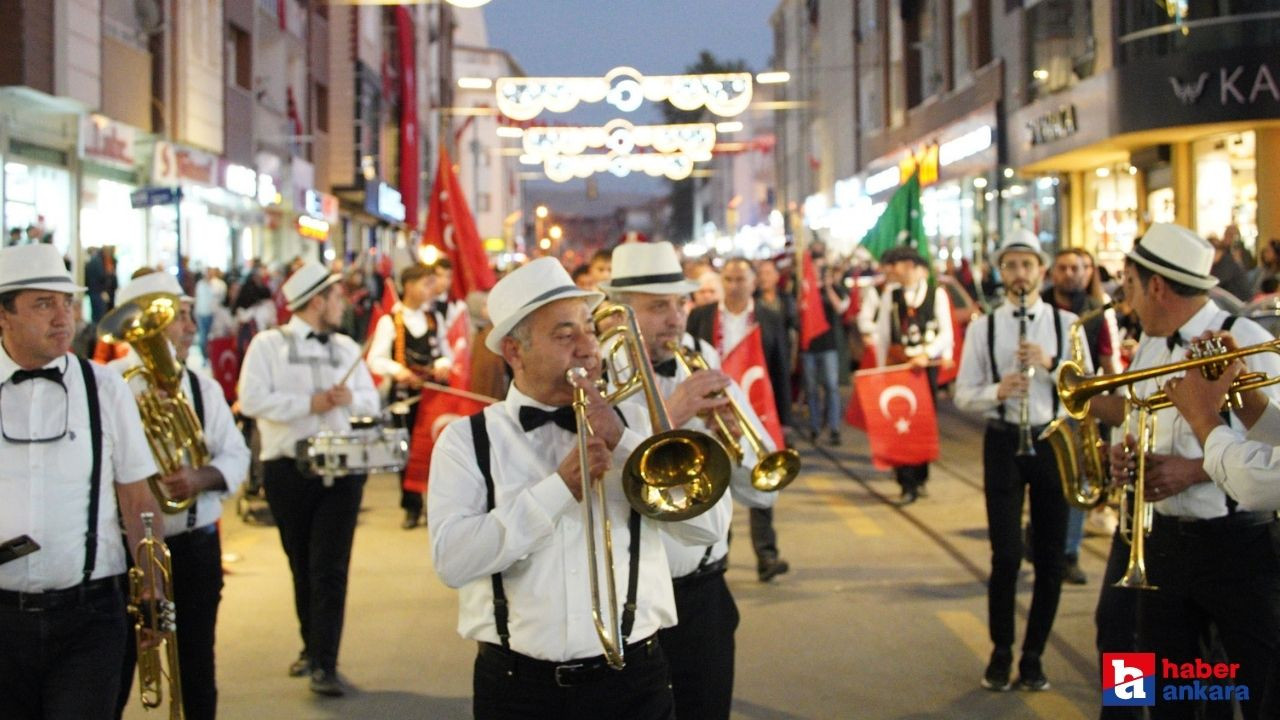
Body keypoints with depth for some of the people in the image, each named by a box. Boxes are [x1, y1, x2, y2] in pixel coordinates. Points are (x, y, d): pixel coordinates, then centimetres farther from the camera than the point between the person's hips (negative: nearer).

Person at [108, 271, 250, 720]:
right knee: (115, 670, 5)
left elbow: (235, 457, 4)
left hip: (195, 545, 4)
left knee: (197, 666, 13)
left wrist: (201, 477, -17)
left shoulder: (203, 388, 7)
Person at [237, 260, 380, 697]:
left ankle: (324, 664, -7)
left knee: (330, 567, -7)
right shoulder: (269, 345, -1)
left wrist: (349, 398, -11)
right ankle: (313, 647, 29)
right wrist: (310, 403, -18)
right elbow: (252, 400, -13)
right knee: (302, 565, 12)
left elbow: (371, 400, 11)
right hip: (287, 468, -2)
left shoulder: (346, 347, 12)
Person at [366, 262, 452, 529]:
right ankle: (412, 508, 14)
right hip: (404, 392, -2)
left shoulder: (435, 318, 10)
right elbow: (375, 360, -6)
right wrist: (398, 370, -24)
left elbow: (445, 351, 15)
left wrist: (443, 363, -8)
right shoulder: (390, 321, -2)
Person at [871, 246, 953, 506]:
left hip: (926, 365, -1)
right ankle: (907, 484, -2)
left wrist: (927, 354, -15)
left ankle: (920, 478, 21)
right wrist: (881, 367, 4)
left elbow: (946, 333, -3)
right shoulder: (891, 294, 5)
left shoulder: (937, 293, 0)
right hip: (898, 365, 1)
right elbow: (882, 334, 6)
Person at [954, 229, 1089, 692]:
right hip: (1003, 443, -1)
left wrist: (1051, 364, -18)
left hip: (1053, 442, 1)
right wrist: (996, 392, -20)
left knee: (1050, 556, 6)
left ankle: (1033, 655, 21)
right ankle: (1001, 653, 14)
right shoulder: (982, 328, 2)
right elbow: (963, 395, 0)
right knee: (1006, 555, -5)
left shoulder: (1066, 323, 2)